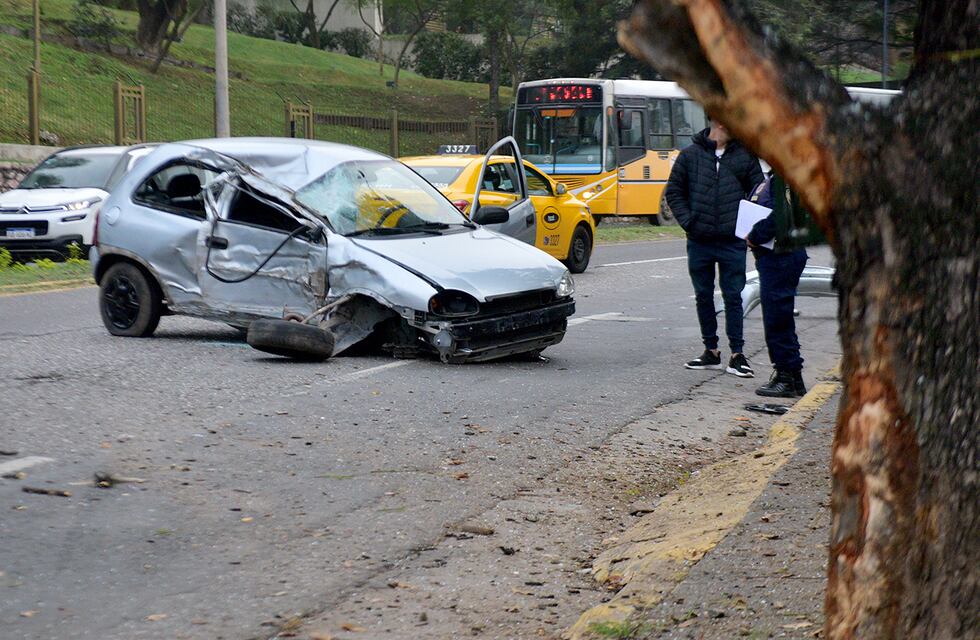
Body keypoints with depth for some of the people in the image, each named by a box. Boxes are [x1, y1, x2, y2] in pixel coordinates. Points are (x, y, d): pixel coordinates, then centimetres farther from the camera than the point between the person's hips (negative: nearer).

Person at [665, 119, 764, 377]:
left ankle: (737, 354, 4)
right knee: (703, 296, 9)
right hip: (699, 241, 1)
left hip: (733, 242, -1)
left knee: (733, 297, -1)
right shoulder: (690, 154, 2)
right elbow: (674, 192, 6)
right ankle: (711, 351, 19)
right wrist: (687, 221, -5)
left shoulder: (745, 155, 4)